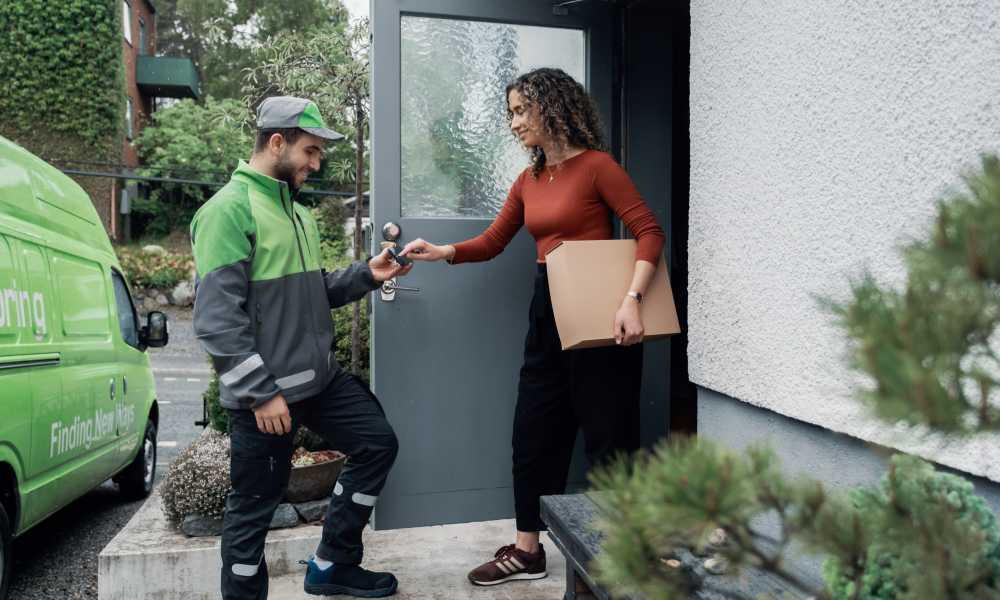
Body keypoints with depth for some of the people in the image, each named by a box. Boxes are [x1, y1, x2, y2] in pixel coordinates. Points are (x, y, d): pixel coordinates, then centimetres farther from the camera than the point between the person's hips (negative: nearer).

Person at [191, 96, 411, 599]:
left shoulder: (297, 211, 13)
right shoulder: (229, 210, -15)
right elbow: (217, 318, -20)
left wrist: (366, 276, 4)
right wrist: (260, 393, -20)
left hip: (322, 378, 9)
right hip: (266, 391, -9)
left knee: (378, 444, 11)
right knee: (255, 506, 5)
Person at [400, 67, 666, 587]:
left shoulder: (596, 166, -8)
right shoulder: (527, 181, 12)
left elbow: (650, 233, -13)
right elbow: (492, 243, 15)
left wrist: (630, 300, -25)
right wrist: (442, 252, -2)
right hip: (547, 311, 7)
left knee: (607, 439, 3)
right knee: (534, 432, 11)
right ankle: (527, 551, 25)